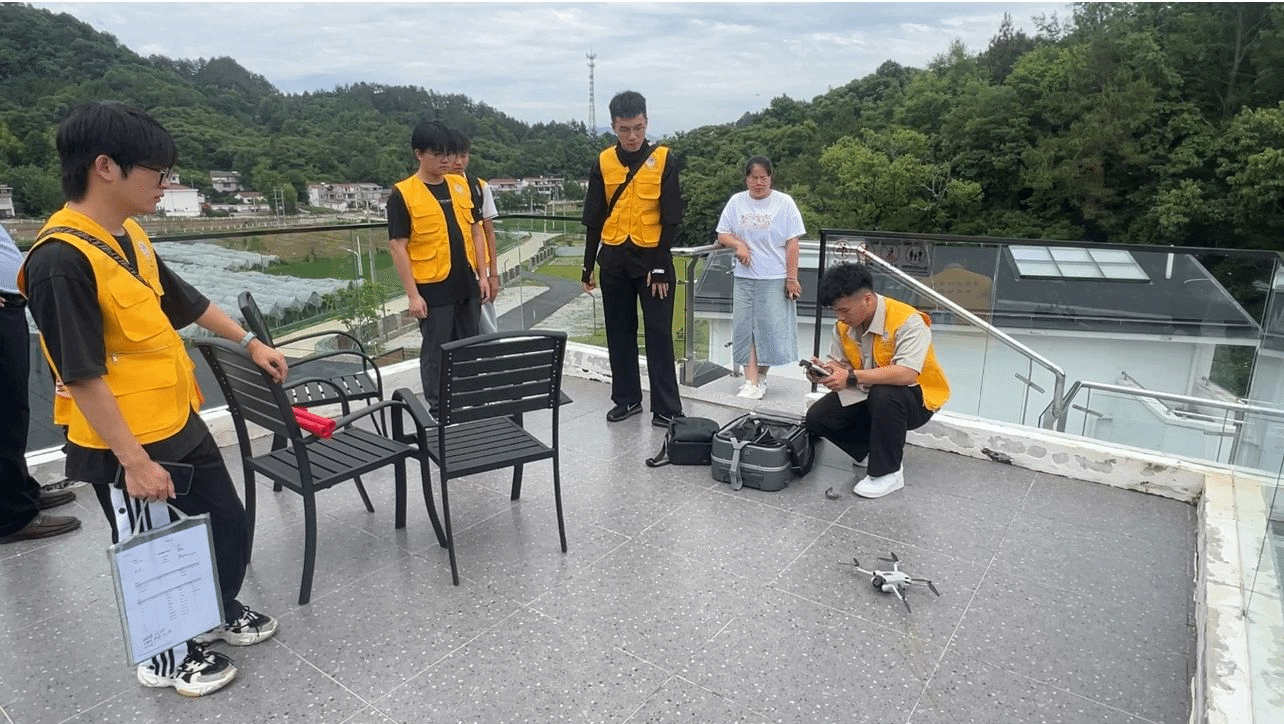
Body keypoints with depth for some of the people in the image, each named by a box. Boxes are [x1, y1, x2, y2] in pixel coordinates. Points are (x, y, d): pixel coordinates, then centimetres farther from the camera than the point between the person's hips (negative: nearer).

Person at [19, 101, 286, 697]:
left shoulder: (130, 234, 4)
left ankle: (219, 614, 44)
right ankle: (165, 656, 35)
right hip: (126, 447, -8)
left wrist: (249, 342, 21)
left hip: (180, 423, 9)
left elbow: (185, 301, 19)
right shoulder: (62, 257, -23)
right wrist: (134, 461, -21)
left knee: (228, 523, 20)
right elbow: (82, 376, -23)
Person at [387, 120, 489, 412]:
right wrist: (413, 294, -13)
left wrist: (482, 275, 8)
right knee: (436, 352, 6)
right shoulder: (403, 194, -9)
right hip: (433, 289, -5)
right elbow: (398, 247, -10)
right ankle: (437, 409, 20)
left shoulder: (461, 186, 7)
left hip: (466, 285, 5)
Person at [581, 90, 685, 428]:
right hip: (614, 260, 3)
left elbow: (671, 219, -6)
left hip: (652, 258, -3)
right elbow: (593, 219, 7)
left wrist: (660, 266, -11)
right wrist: (588, 266, 6)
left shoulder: (665, 160, -5)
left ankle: (667, 408, 6)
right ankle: (626, 398, 24)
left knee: (659, 334, 0)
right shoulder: (603, 163, 4)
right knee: (619, 332, 10)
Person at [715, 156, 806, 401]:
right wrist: (738, 244, -12)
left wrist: (792, 278, -7)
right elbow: (722, 234, 9)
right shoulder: (736, 202, 6)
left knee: (772, 328, 0)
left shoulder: (784, 202, -2)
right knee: (746, 328, -1)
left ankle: (762, 375, 18)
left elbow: (792, 243, -3)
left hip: (775, 279, -2)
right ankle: (752, 382, 1)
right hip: (744, 277, 3)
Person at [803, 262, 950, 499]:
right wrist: (824, 370, -25)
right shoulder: (844, 325, -6)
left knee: (883, 395, -40)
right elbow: (840, 364, 0)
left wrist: (852, 377, -40)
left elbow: (906, 374, -39)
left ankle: (888, 473, -19)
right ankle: (873, 451, 11)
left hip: (915, 399, -6)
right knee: (817, 417, -10)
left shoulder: (907, 321, -28)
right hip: (868, 396, 7)